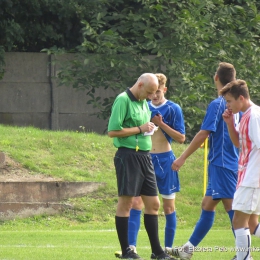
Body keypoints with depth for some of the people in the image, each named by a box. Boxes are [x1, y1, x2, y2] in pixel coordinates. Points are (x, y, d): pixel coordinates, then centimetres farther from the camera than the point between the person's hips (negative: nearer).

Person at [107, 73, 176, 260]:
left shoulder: (143, 103, 15)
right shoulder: (123, 100, -10)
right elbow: (113, 131, -17)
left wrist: (150, 128, 4)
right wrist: (140, 129, -14)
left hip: (145, 155, 9)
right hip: (128, 155, -9)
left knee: (153, 203, 9)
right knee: (126, 203, -2)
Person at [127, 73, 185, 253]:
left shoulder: (173, 109, -4)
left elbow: (181, 138, -7)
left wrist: (161, 124, -16)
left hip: (165, 160, -3)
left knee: (168, 206, 5)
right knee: (136, 202, -9)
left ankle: (168, 248, 14)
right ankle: (131, 246, -14)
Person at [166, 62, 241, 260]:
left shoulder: (217, 104, -13)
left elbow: (203, 134, -16)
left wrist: (183, 158, -12)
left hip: (222, 163, -9)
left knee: (231, 206, -8)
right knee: (207, 205, 13)